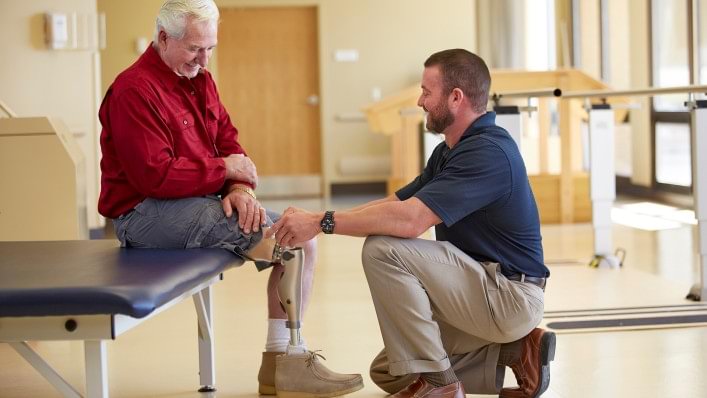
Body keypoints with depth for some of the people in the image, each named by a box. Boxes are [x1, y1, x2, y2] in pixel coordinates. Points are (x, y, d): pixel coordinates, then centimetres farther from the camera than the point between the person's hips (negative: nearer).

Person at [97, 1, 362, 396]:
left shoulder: (200, 80, 12)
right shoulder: (134, 90, -17)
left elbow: (229, 143, 10)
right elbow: (155, 175, -23)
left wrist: (240, 187, -12)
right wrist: (223, 170, -14)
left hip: (200, 200, 9)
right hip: (145, 212, -9)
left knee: (302, 237, -1)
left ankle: (280, 360, 0)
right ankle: (287, 358, -7)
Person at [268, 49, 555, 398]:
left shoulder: (488, 151, -22)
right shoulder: (451, 150, 12)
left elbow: (409, 219, -32)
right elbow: (396, 203, 9)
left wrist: (323, 222, -26)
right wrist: (314, 222, -3)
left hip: (509, 294, -10)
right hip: (484, 289, 10)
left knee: (383, 250, -23)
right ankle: (511, 352, 11)